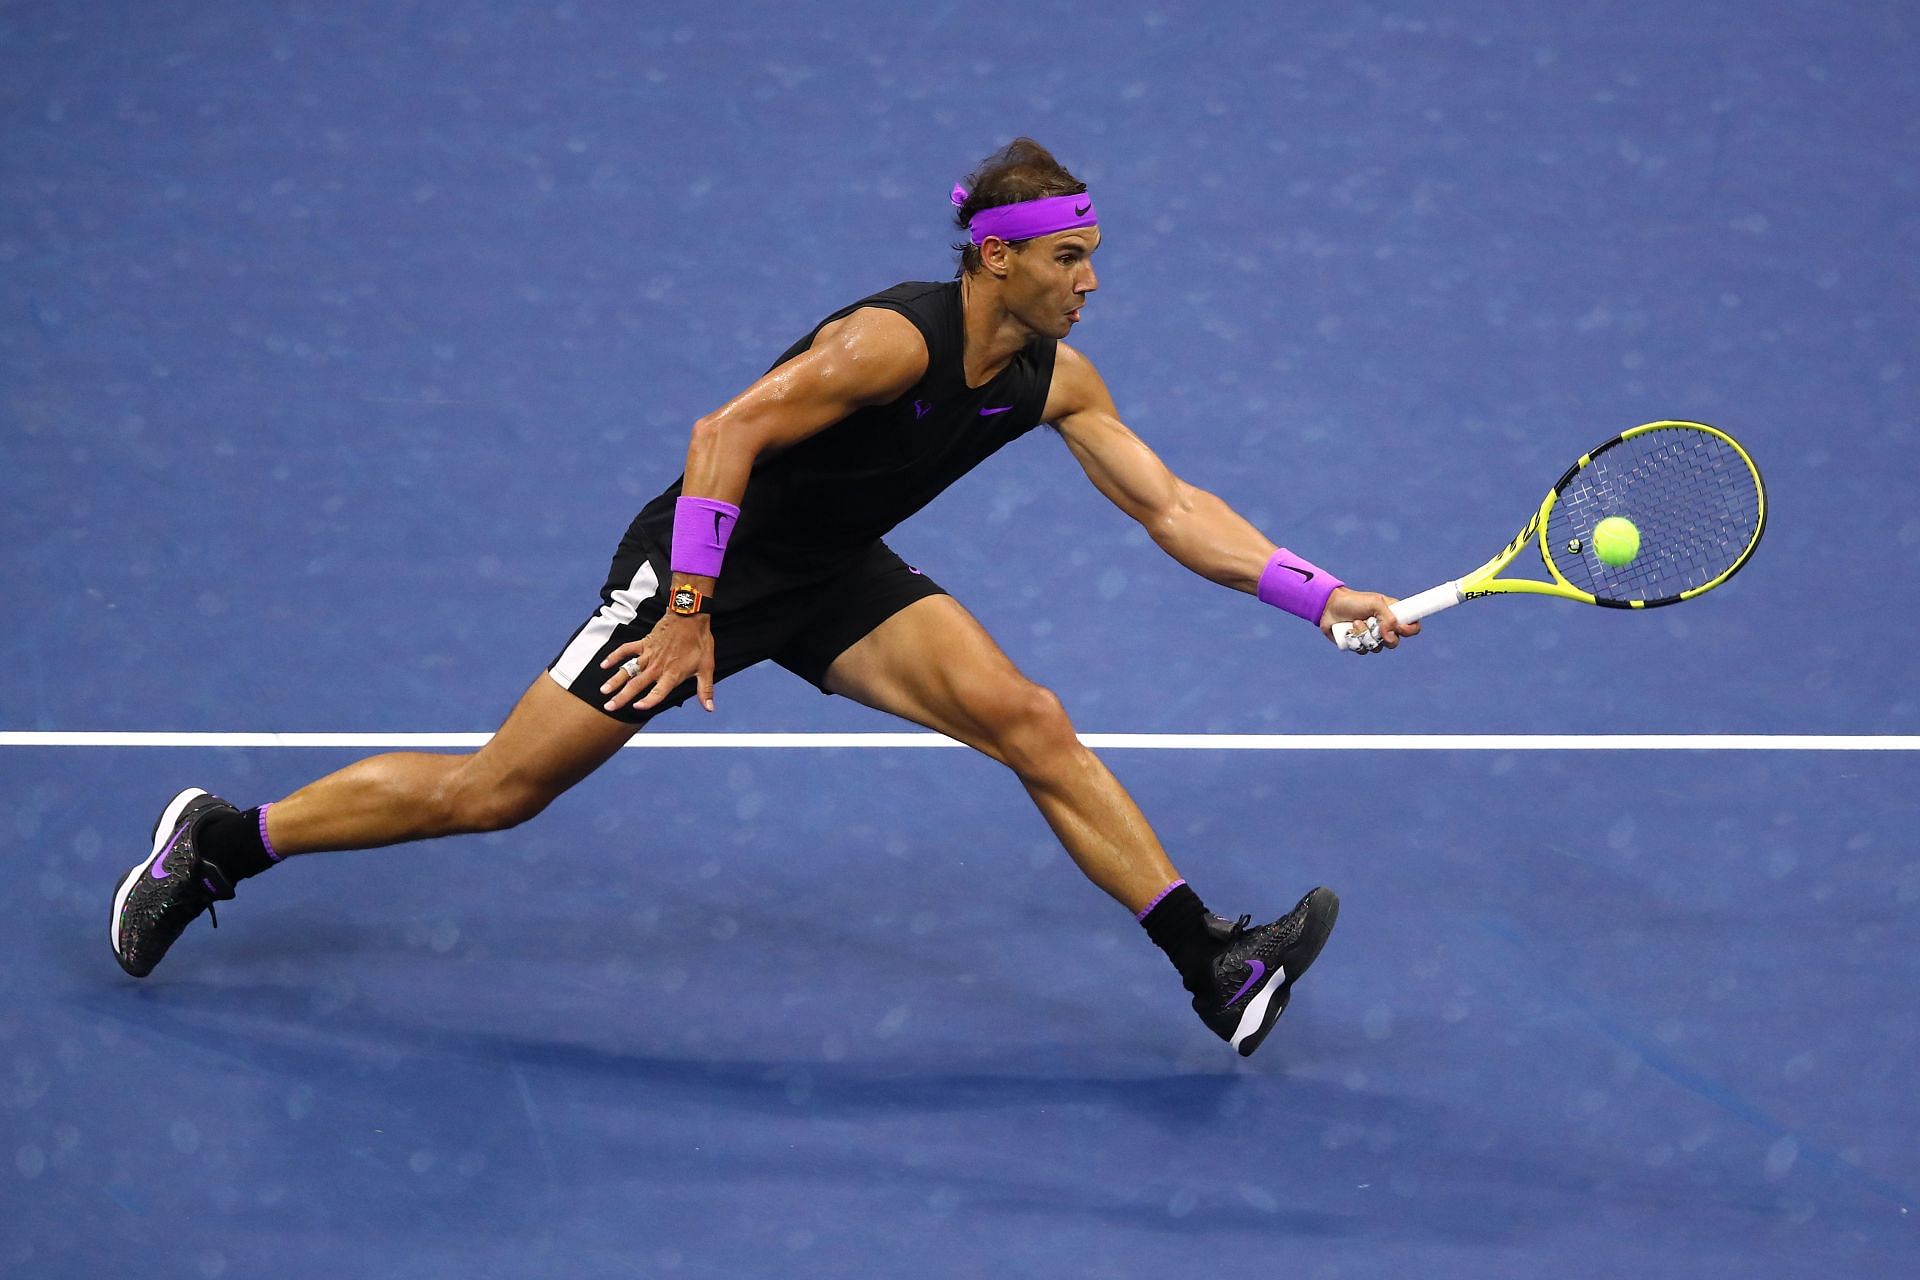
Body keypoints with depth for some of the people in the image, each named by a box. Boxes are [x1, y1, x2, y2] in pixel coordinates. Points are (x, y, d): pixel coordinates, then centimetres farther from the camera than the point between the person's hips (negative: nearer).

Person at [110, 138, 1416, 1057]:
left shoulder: (1057, 382, -4)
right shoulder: (894, 340, -28)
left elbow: (1171, 506, -2)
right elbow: (724, 435, -30)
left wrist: (1321, 594, -10)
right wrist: (691, 612, -29)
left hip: (835, 578, 7)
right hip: (706, 559, -7)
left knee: (1029, 723, -12)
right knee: (498, 789, -5)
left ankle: (1213, 967, -12)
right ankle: (219, 841, 11)